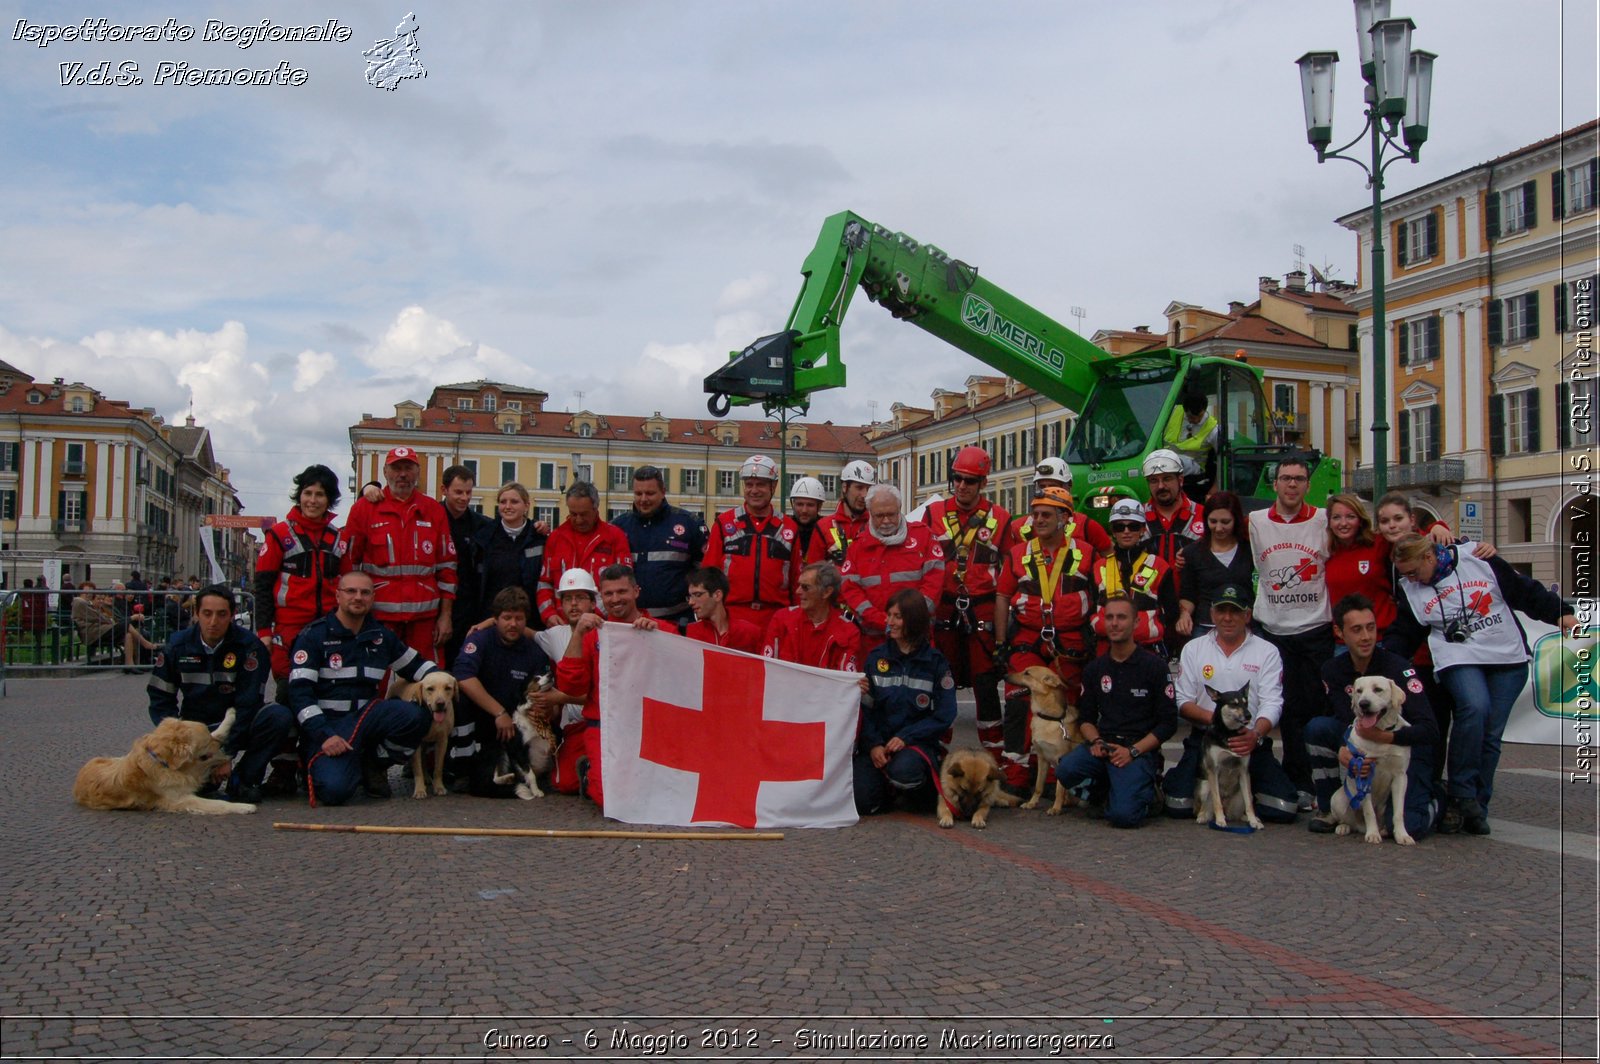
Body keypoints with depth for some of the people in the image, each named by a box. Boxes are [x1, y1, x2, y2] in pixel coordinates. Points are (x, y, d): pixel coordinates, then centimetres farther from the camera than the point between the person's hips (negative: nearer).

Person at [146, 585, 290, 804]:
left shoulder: (250, 646, -13)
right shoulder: (178, 646, -3)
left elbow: (248, 703, -16)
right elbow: (160, 698, 2)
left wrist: (225, 753, -21)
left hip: (239, 726, -1)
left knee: (279, 716, -31)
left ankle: (242, 781, -13)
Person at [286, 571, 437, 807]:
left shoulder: (381, 635, 11)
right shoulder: (314, 635, -4)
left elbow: (416, 663, 22)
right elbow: (299, 692, -10)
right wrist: (324, 735, -21)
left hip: (367, 716, 4)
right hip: (327, 724, -4)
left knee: (416, 715, -27)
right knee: (335, 789, -30)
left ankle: (374, 765, 0)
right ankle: (317, 764, 9)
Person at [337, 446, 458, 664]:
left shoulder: (434, 511, 10)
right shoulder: (364, 508, 4)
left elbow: (446, 565, 10)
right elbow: (348, 562, 4)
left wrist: (445, 615, 5)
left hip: (425, 616, 2)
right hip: (378, 614, -2)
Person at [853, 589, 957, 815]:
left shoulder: (935, 662, 0)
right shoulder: (875, 657, 6)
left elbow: (944, 715, -4)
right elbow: (865, 707, 1)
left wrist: (905, 737, -14)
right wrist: (873, 745, -14)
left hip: (918, 743, -2)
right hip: (877, 743, 2)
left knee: (903, 769, -36)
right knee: (859, 801, -20)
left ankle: (923, 789, 0)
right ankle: (889, 786, 15)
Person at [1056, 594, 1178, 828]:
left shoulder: (1154, 666, 0)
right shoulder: (1094, 668, 13)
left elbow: (1168, 723, -2)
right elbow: (1085, 717, 16)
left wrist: (1133, 751, -13)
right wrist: (1096, 741, -7)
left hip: (1140, 750, -4)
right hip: (1102, 746, 4)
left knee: (1123, 814, -26)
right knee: (1066, 769, -28)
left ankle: (1147, 793, 11)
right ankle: (1109, 794, 4)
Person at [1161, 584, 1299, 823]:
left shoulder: (1267, 652, 5)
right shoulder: (1193, 649, 8)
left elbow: (1272, 703, -5)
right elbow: (1183, 702, 4)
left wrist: (1256, 735, -26)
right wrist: (1213, 718, -16)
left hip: (1251, 741, 0)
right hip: (1204, 739, 0)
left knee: (1284, 808, -17)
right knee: (1178, 805, -19)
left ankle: (1246, 789, 15)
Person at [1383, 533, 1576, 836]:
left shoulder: (1479, 561, -2)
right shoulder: (1410, 590, 5)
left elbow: (1525, 591, 4)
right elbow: (1402, 635, 5)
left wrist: (1560, 613, -3)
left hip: (1507, 657, 0)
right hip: (1458, 660, 0)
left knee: (1491, 735, -5)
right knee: (1474, 707, -28)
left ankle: (1477, 808, 6)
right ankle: (1460, 796, -20)